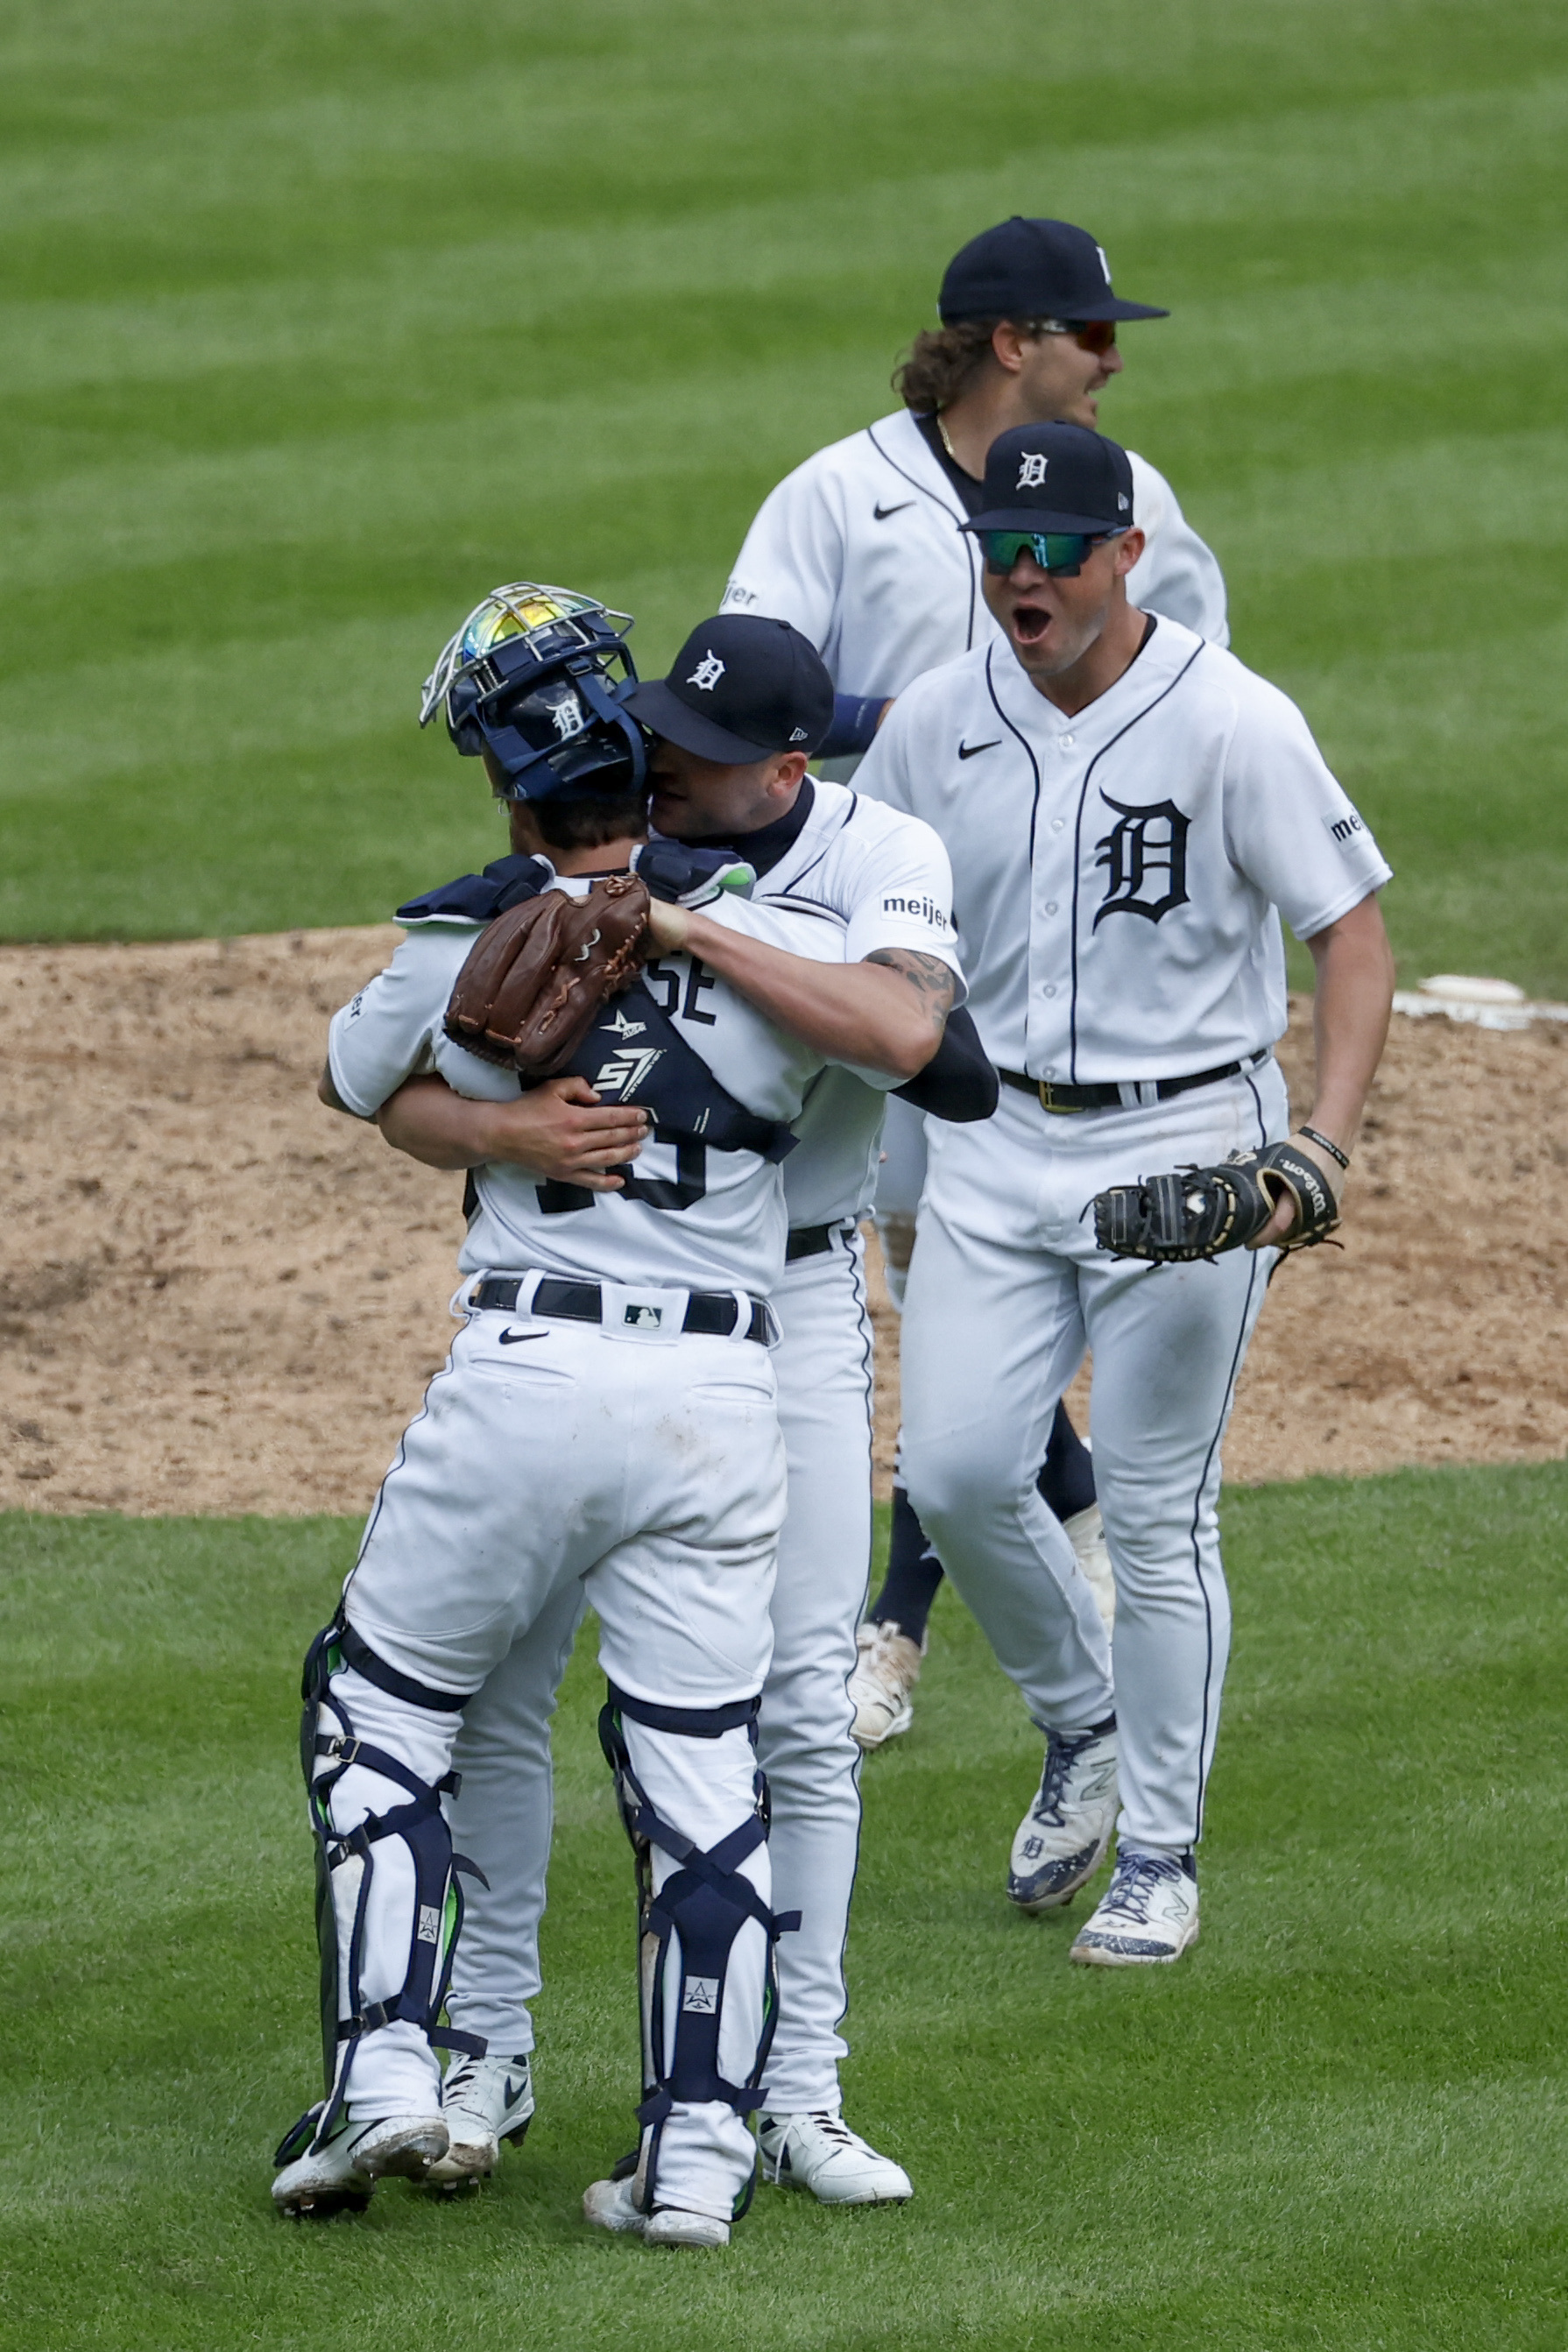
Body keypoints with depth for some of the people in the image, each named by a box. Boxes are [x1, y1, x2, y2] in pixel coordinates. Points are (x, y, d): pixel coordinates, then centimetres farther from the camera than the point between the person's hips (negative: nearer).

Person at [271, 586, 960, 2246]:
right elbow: (907, 1035, -19)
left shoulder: (458, 946, 0)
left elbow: (353, 1082, 21)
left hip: (521, 1376, -1)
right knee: (699, 1765, 10)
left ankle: (383, 2067, 7)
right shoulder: (763, 929, -1)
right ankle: (699, 2154, 6)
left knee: (378, 1706, 17)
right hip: (719, 1397, 1)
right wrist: (697, 929, -14)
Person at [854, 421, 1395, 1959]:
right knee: (955, 1471, -4)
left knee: (1157, 1510, 0)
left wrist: (1323, 1148, -22)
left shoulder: (1232, 724, -13)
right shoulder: (936, 725, 0)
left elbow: (1352, 928, -10)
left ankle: (1158, 1856, 13)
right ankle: (1082, 1727, 24)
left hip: (1184, 1150, -4)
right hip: (999, 1141, 4)